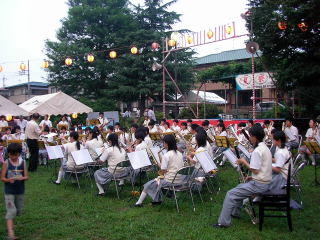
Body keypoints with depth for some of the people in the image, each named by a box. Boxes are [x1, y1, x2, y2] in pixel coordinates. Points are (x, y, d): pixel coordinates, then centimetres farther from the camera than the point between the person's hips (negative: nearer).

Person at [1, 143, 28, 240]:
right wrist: (9, 180, -26)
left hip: (20, 191, 4)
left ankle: (9, 224, 43)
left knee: (18, 211, 15)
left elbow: (26, 177, -2)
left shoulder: (23, 162, -1)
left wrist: (21, 178, -23)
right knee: (11, 210, -11)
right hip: (9, 191, -3)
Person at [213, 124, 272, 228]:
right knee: (239, 187, 29)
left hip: (259, 184, -10)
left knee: (230, 194, -8)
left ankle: (223, 222, -6)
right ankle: (235, 213, 37)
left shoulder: (257, 151, -20)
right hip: (265, 182, 10)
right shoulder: (265, 148, 12)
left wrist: (244, 162, -11)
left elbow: (255, 170, -23)